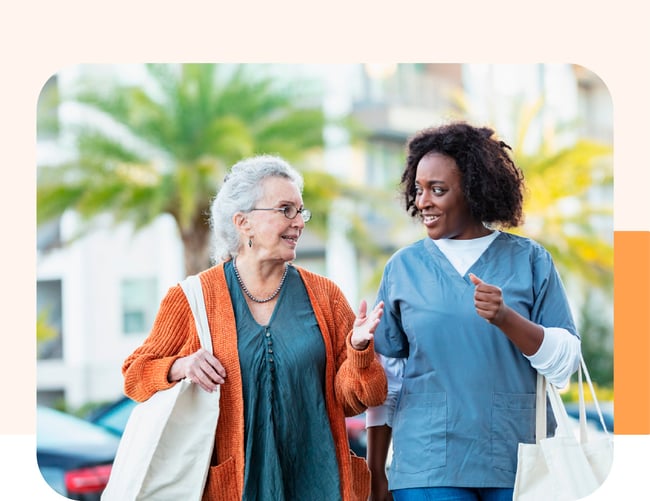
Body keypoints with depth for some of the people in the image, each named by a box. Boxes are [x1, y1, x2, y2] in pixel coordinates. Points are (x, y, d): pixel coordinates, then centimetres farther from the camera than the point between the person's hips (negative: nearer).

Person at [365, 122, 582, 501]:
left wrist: (506, 318, -20)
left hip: (517, 467, 0)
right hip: (428, 467, 0)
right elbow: (385, 377, 8)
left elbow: (565, 363, -4)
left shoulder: (530, 260, 2)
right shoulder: (403, 267, 5)